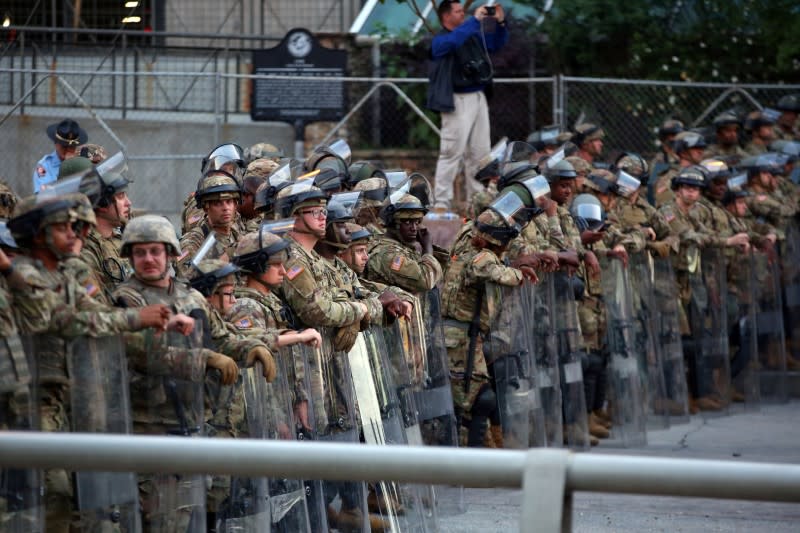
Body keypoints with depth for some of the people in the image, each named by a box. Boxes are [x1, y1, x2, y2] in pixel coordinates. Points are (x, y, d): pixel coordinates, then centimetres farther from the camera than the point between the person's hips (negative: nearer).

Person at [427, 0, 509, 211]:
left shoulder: (474, 35, 13)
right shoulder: (440, 40, -9)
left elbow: (497, 43, 23)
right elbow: (454, 40, -30)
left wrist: (501, 23, 5)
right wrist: (475, 20, -27)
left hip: (478, 98, 7)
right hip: (457, 101, -7)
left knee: (480, 152, 10)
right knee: (452, 152, -10)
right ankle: (442, 202, -9)